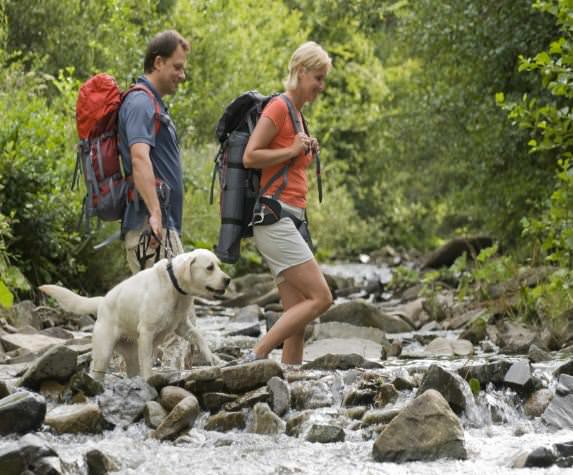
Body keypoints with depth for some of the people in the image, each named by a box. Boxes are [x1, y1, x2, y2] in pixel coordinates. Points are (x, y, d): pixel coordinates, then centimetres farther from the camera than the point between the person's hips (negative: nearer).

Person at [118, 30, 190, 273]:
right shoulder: (141, 103, -12)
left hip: (163, 225, 10)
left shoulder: (153, 103, 21)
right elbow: (139, 159, -27)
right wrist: (155, 214, -36)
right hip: (150, 227, -10)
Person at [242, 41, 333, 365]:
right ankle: (257, 357, -13)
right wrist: (293, 152, -14)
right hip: (275, 216, -10)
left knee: (297, 317, 3)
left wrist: (308, 154, 10)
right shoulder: (279, 107, -8)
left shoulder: (296, 112, 20)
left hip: (290, 219, 10)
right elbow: (250, 157, -16)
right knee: (321, 298, -14)